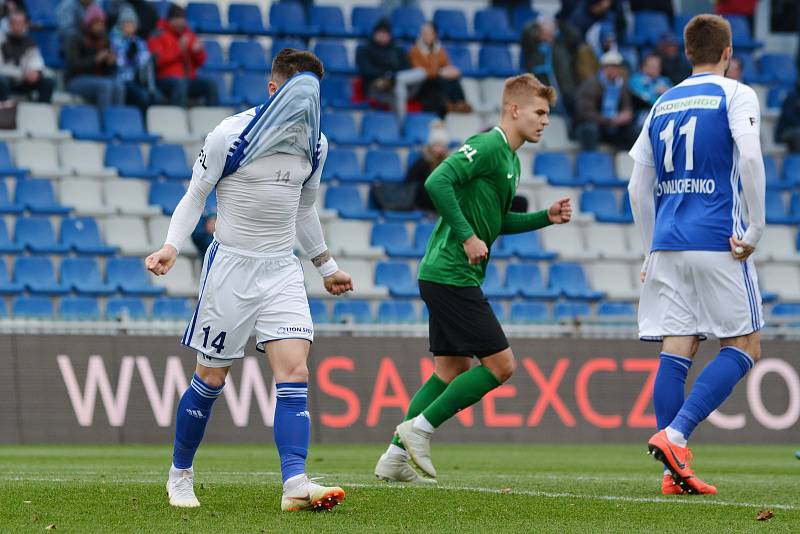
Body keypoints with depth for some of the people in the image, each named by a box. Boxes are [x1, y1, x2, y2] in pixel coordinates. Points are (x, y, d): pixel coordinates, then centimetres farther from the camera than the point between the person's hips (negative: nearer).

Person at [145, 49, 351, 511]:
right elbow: (195, 196, -2)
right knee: (211, 379, 3)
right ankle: (180, 474, 23)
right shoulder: (231, 135, -11)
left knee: (295, 373, -13)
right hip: (231, 266, -4)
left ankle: (296, 484, -23)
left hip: (282, 270, 4)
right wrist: (172, 246, -18)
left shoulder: (315, 144, 6)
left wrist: (327, 266, 28)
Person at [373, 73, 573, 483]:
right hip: (451, 276, -10)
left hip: (445, 277, 10)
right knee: (501, 364, -8)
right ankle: (420, 428, -3)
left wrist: (546, 217, 17)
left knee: (453, 370, 14)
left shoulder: (510, 159, 18)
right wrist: (467, 237, -23)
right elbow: (437, 182, -24)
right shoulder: (488, 146, -13)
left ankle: (395, 457, 15)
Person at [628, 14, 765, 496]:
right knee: (744, 347, 2)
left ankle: (676, 470, -4)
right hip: (717, 243, -5)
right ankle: (675, 434, -16)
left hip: (667, 244, 5)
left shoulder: (662, 104, 17)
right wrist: (756, 229, -11)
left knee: (676, 352, 2)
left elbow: (638, 188, 16)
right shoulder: (735, 95, 0)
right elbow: (750, 156, -16)